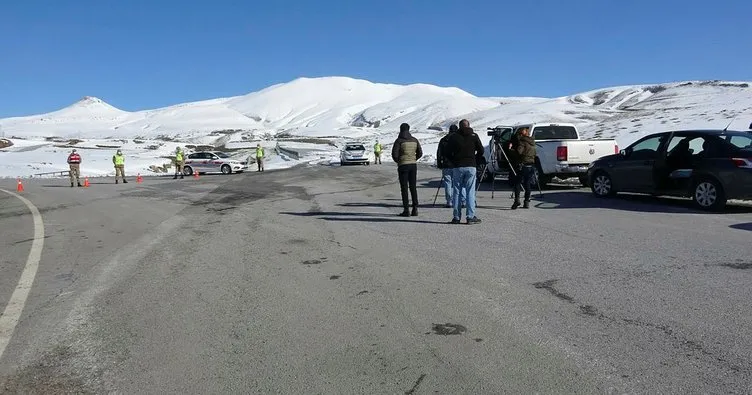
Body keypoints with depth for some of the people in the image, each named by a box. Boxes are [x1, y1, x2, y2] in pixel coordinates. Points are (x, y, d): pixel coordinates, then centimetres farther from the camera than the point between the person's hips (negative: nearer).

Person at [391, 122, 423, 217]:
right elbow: (420, 153, 10)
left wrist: (398, 161, 7)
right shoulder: (414, 140, 7)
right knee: (413, 187, 11)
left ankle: (406, 210, -2)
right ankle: (415, 209, 9)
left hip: (403, 166, -5)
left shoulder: (399, 140, -8)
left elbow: (394, 154, -12)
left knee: (404, 188, 0)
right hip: (413, 165, 5)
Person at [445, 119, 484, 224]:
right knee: (470, 192, 2)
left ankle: (456, 217, 6)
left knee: (457, 192, 5)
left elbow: (448, 153, 1)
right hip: (471, 166, 0)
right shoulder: (474, 136, 4)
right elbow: (481, 151, 2)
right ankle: (470, 217, -2)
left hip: (458, 167, 0)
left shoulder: (454, 137, 4)